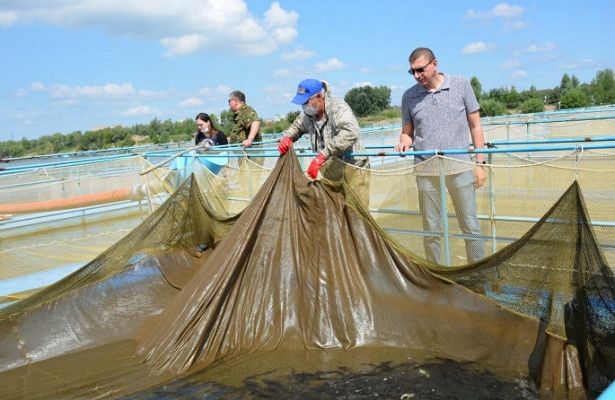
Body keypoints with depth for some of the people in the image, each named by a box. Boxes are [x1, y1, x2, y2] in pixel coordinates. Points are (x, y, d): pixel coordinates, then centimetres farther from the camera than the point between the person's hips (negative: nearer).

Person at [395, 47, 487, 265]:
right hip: (426, 171, 2)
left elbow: (475, 126, 5)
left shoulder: (461, 86, 2)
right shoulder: (409, 96, 6)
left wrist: (480, 163, 1)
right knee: (431, 229, 9)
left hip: (460, 168, -1)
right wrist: (404, 142, -10)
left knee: (471, 226, 4)